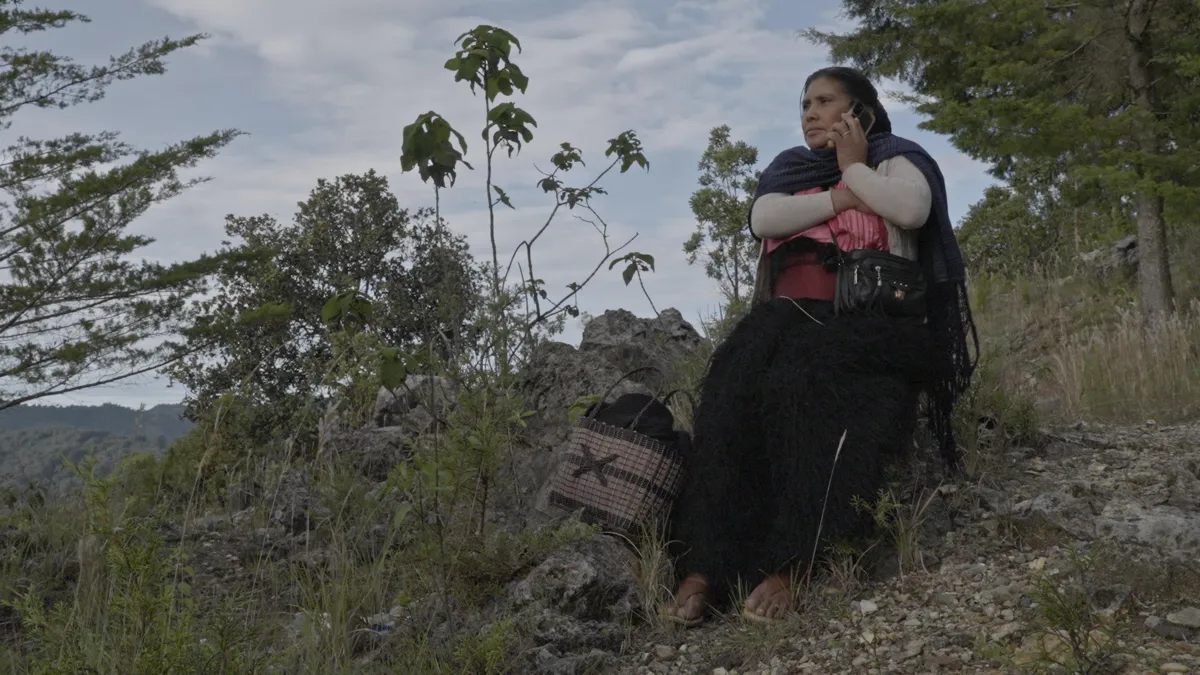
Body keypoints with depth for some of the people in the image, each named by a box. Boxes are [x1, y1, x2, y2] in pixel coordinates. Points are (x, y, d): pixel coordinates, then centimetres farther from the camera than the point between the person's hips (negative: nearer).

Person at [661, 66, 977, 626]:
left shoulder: (895, 159, 13)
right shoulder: (789, 168, 26)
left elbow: (911, 209, -12)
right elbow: (763, 219, 3)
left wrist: (853, 168, 2)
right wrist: (843, 198, -1)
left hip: (870, 326, -3)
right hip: (790, 321, 3)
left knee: (798, 376, -37)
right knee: (736, 381, -30)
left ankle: (786, 564, -40)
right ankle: (704, 567, -38)